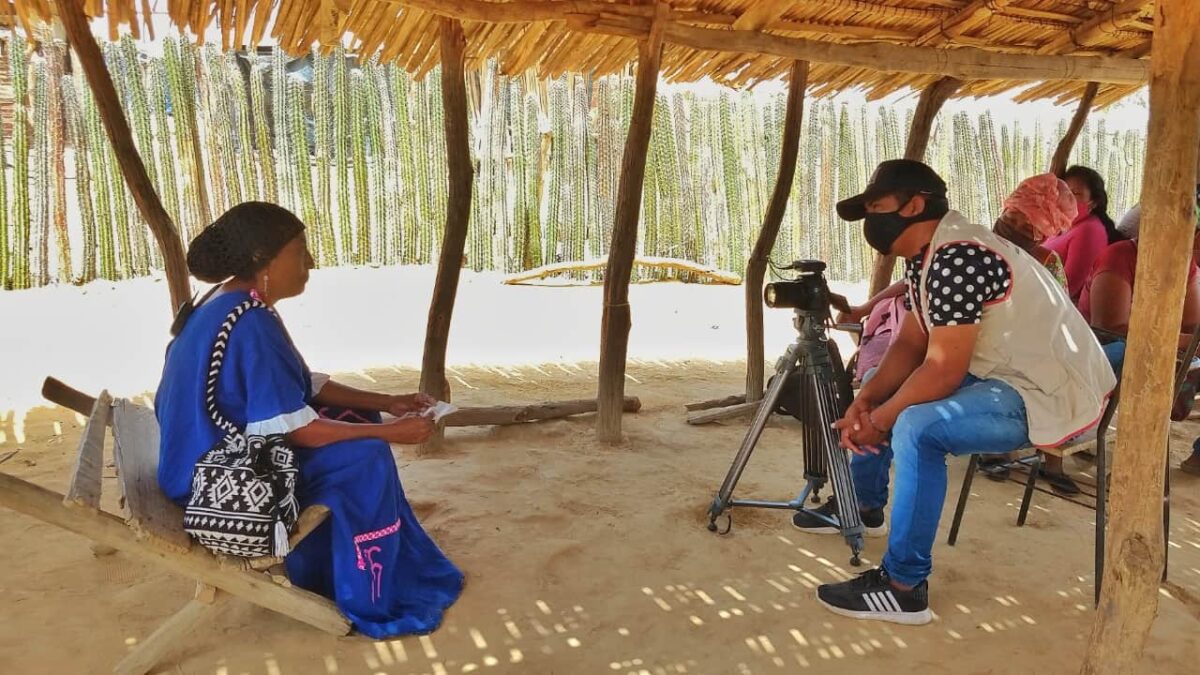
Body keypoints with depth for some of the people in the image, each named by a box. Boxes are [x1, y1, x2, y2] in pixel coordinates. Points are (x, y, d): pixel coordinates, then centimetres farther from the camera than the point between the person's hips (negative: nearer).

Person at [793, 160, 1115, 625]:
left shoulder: (957, 258, -24)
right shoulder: (925, 257, 6)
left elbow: (942, 372, -26)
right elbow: (910, 346, 7)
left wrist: (878, 421, -15)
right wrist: (864, 402, -8)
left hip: (1051, 393, -11)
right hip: (1001, 373, 11)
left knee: (917, 427, -32)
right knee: (878, 391, 17)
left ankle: (904, 588, -21)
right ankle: (865, 505, 32)